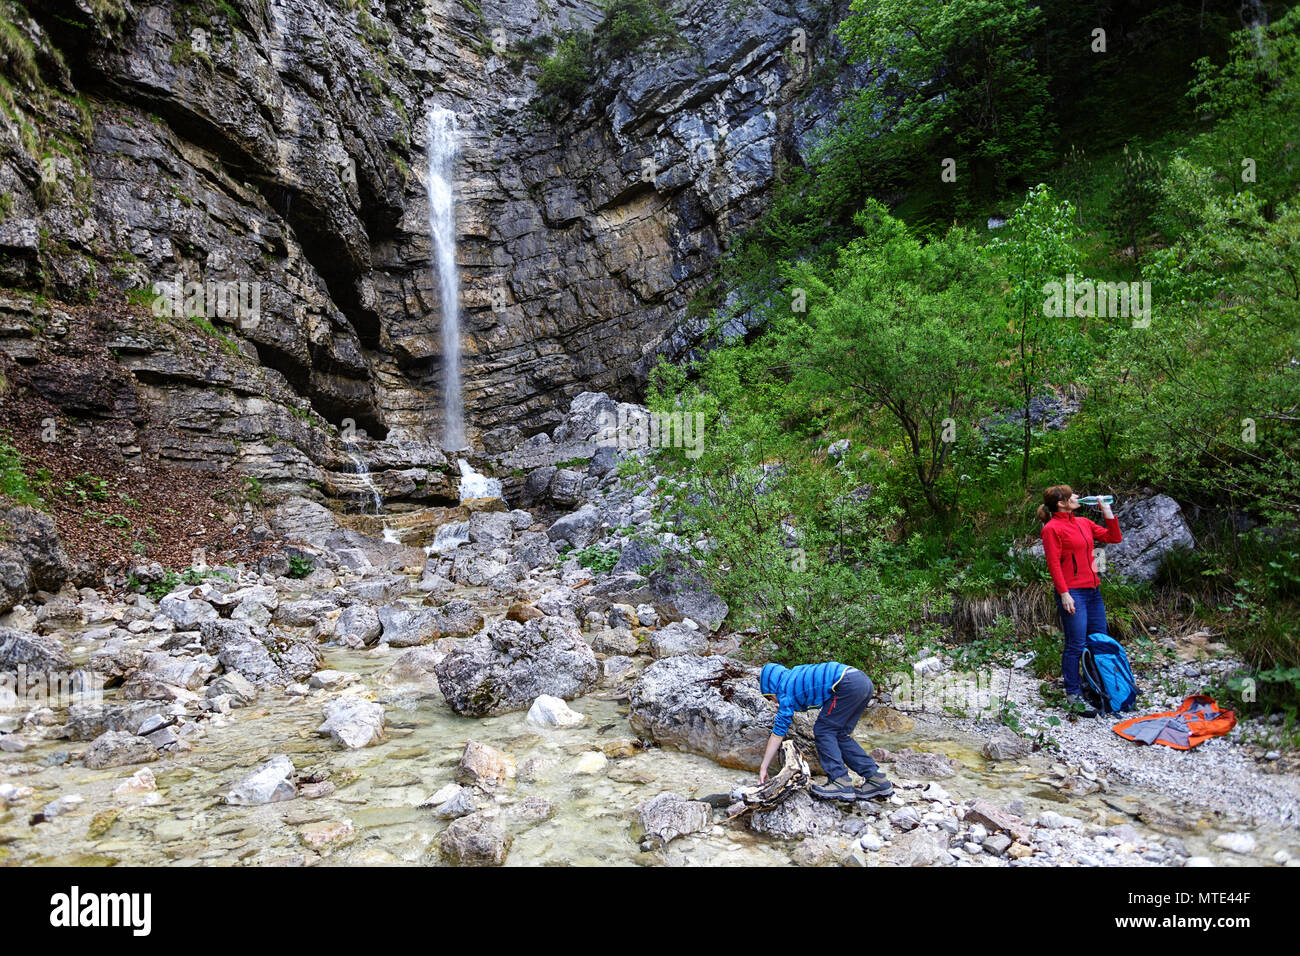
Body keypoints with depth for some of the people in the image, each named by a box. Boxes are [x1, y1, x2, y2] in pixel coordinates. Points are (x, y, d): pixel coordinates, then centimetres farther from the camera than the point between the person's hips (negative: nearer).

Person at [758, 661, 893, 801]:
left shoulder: (786, 692, 3)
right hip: (865, 681, 9)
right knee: (840, 735, 15)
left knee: (823, 731, 2)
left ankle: (841, 783, -6)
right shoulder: (795, 673, 24)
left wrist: (763, 768, 9)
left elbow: (778, 733, 4)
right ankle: (876, 779, 15)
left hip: (849, 684, -9)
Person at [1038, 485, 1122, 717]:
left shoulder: (1084, 523, 14)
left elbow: (1114, 538, 18)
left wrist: (1107, 512, 9)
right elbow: (1054, 564, -13)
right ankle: (1073, 696, 2)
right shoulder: (1052, 528, -9)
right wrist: (1064, 594, -18)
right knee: (1076, 645, -6)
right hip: (1072, 592, -8)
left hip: (1092, 590, 8)